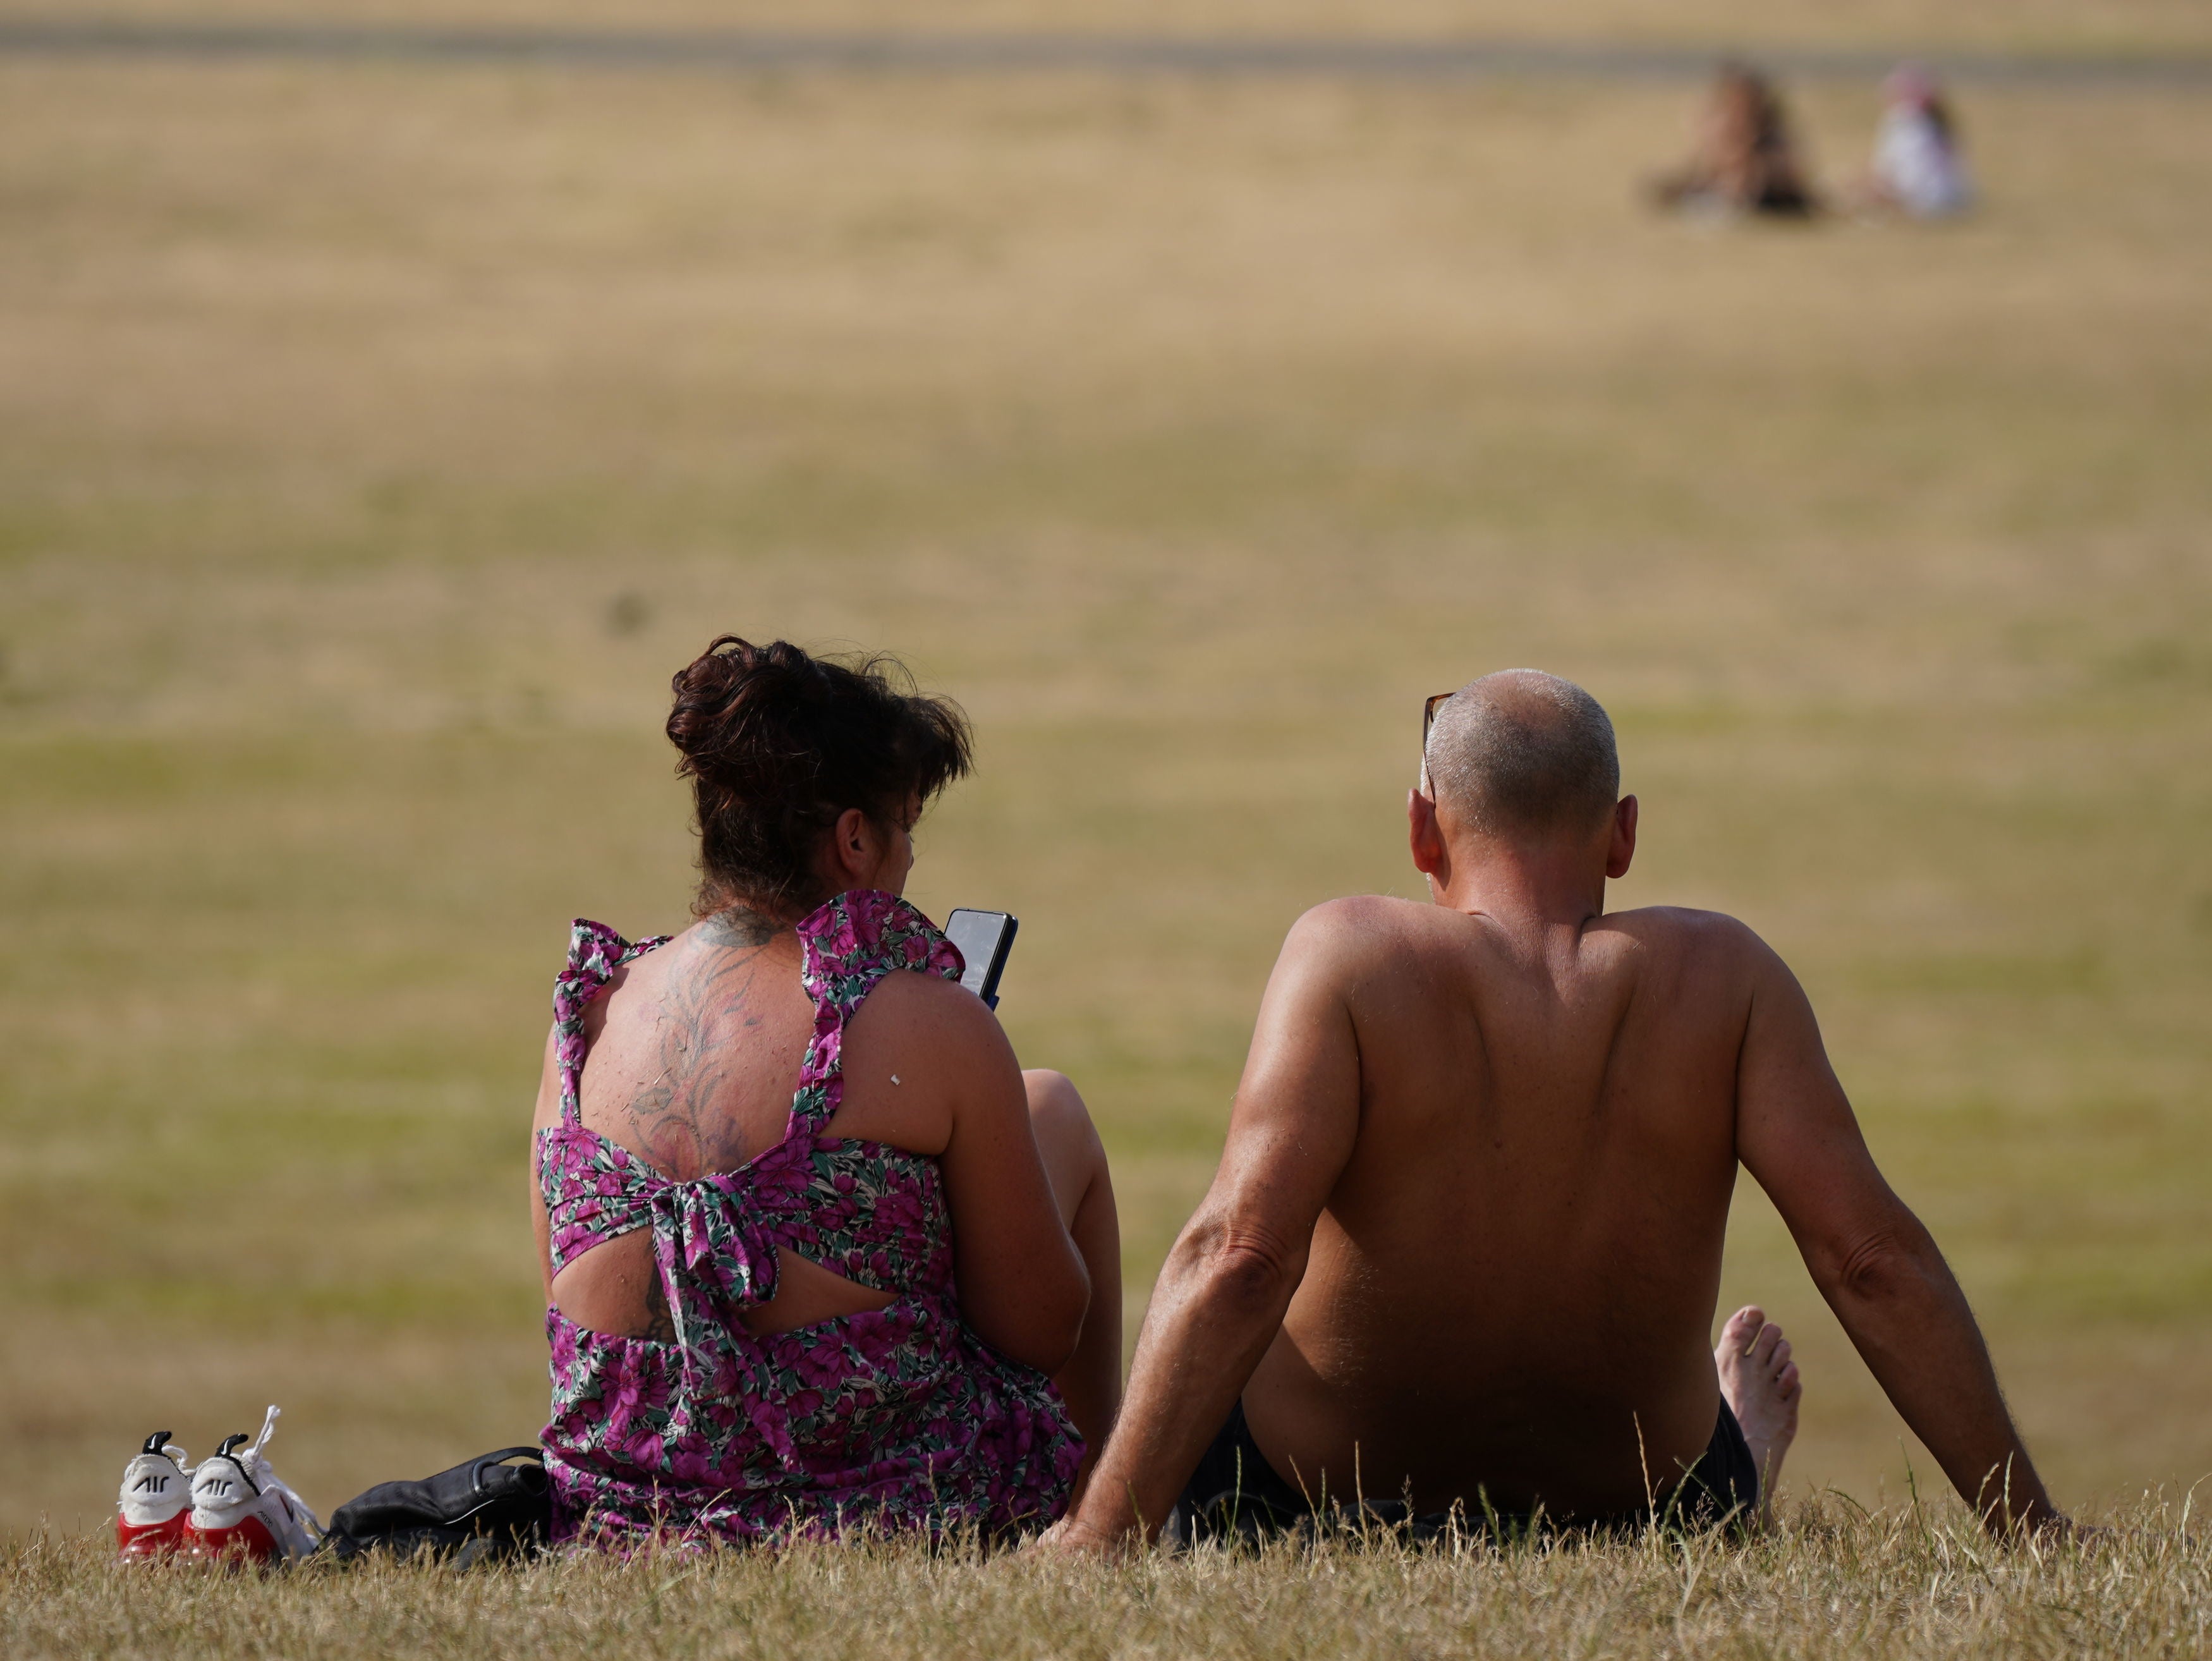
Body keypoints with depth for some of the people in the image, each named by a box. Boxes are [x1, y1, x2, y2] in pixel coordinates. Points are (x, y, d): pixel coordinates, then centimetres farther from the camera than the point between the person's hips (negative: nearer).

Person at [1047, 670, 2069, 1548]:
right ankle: (1741, 1465, 65)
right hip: (1632, 1526, 2)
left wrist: (1102, 1532, -33)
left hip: (1309, 1511, -1)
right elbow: (1871, 1257, -17)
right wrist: (2026, 1527, -12)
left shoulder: (1350, 959, -20)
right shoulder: (1719, 978, -14)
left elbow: (1239, 1257, -30)